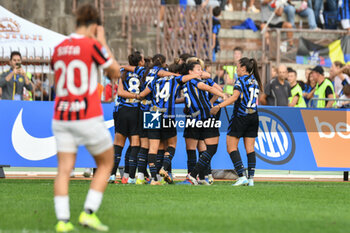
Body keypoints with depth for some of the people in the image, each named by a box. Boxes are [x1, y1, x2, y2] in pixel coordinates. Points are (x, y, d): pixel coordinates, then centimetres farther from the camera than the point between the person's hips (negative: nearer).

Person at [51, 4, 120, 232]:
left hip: (61, 117, 5)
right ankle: (89, 213, 3)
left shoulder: (59, 49, 9)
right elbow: (115, 72, 2)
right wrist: (103, 41, 5)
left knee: (64, 169, 3)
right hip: (88, 117, -5)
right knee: (106, 164, 12)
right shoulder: (93, 45, -9)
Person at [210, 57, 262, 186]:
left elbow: (235, 97, -23)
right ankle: (251, 178, 2)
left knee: (231, 147, -1)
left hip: (240, 116, -7)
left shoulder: (241, 80, -10)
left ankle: (241, 176, -12)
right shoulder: (255, 80, 13)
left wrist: (219, 106, -29)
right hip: (253, 116, 7)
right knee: (250, 149, 7)